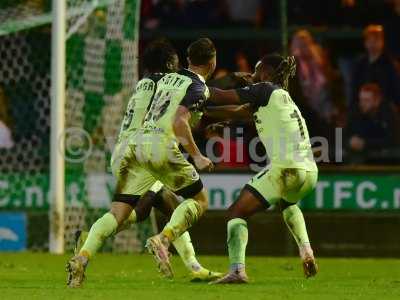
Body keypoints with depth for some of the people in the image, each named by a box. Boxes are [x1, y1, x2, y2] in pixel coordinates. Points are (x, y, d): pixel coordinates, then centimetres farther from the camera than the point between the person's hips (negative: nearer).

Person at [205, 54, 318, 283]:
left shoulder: (266, 90, 0)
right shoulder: (283, 97, 24)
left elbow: (222, 97, -1)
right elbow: (238, 112, 26)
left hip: (286, 169, -8)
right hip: (310, 172, 8)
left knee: (237, 212, -2)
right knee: (288, 204, 40)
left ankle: (237, 270, -20)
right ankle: (306, 249, 20)